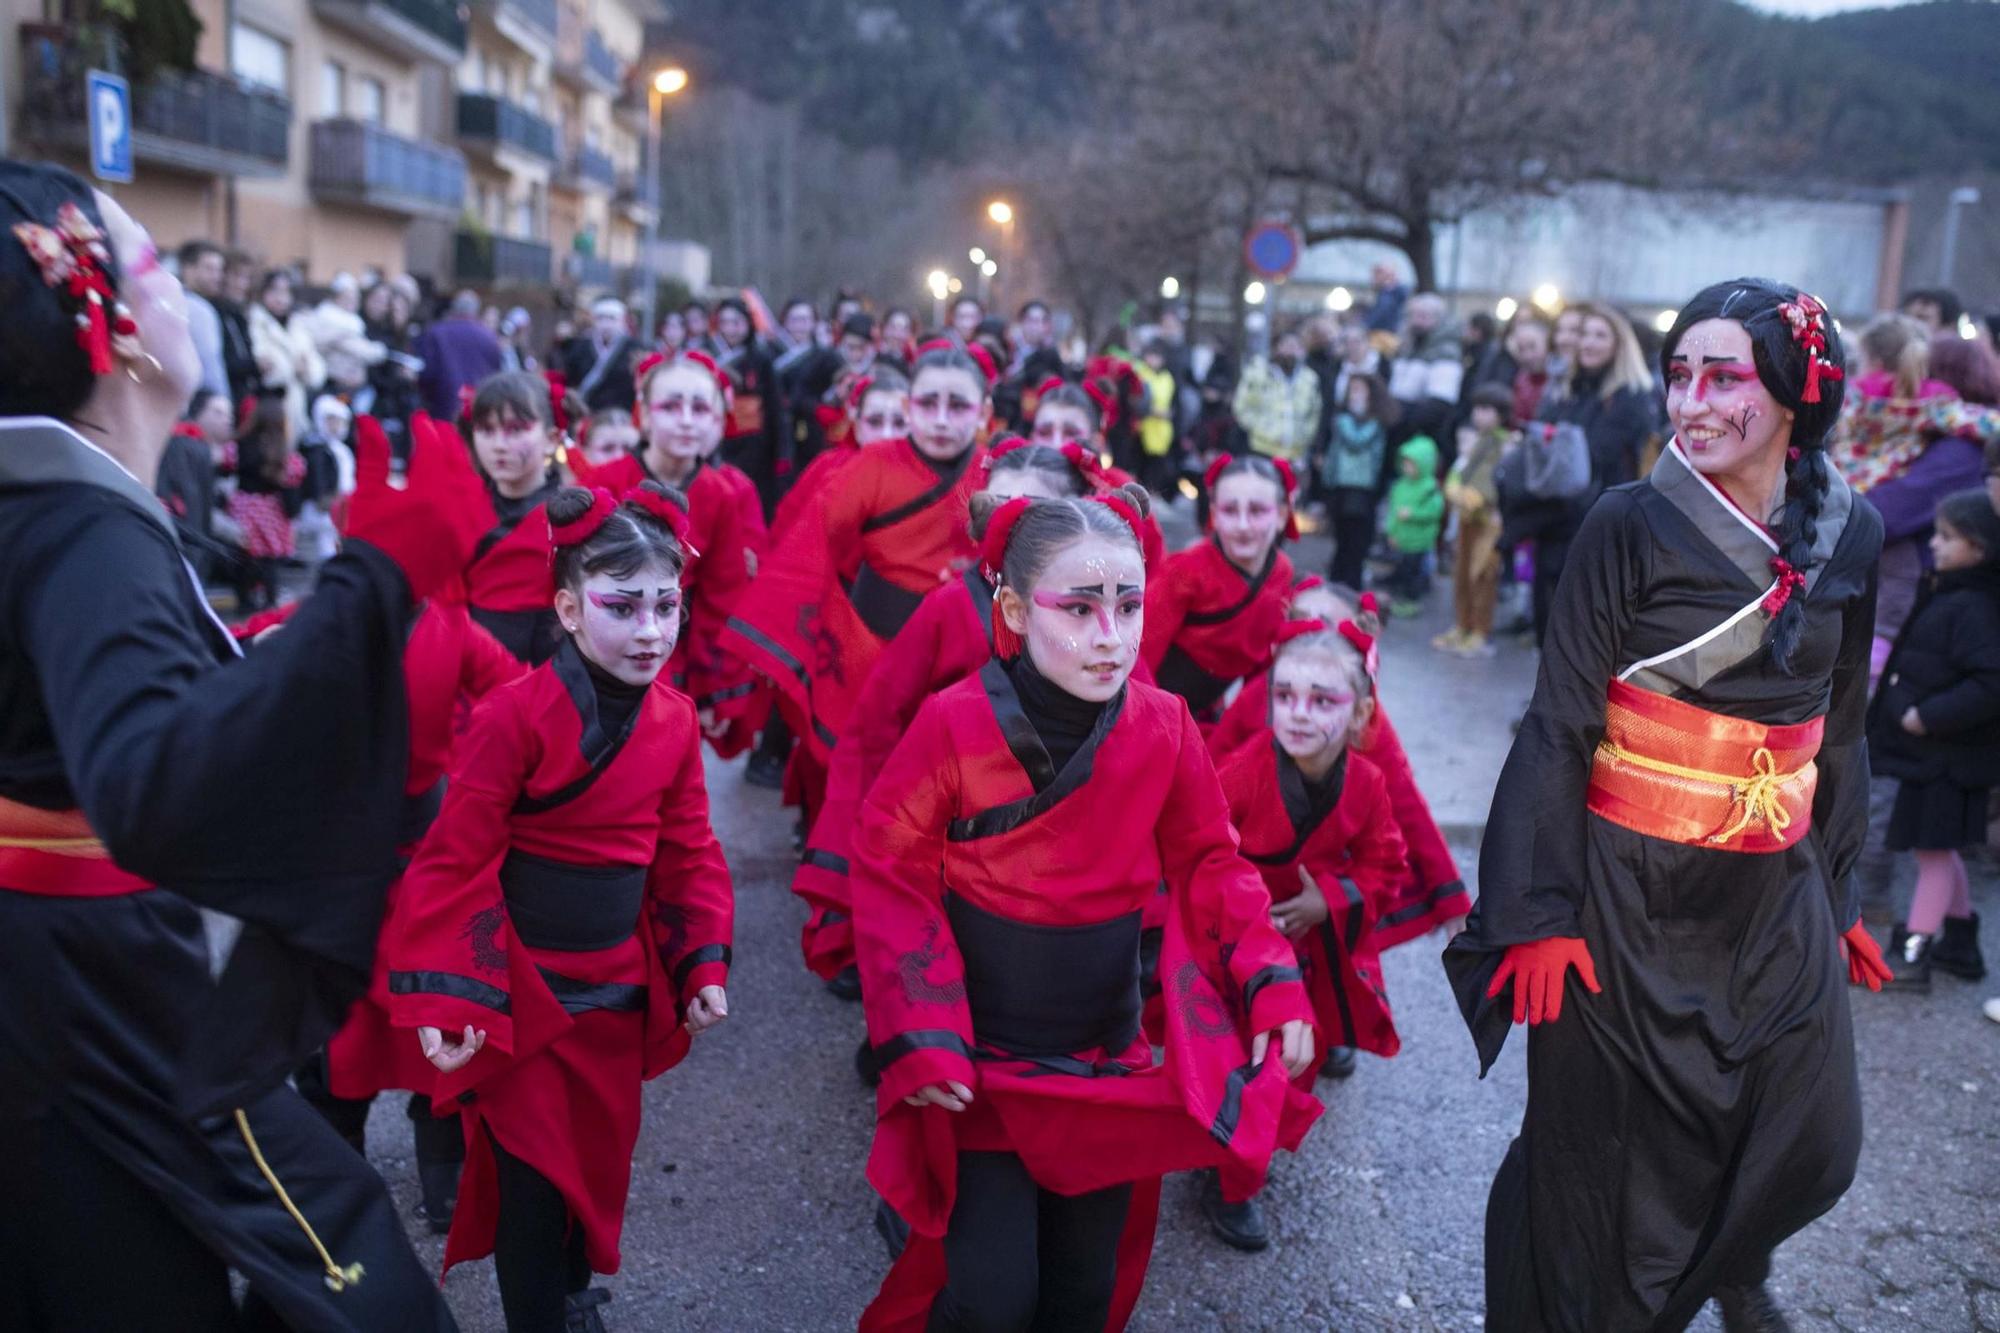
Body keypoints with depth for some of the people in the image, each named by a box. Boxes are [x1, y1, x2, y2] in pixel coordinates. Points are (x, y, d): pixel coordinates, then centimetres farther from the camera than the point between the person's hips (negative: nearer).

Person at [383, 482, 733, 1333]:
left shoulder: (675, 721, -3)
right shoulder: (513, 714, -20)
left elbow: (688, 854, 6)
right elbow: (453, 861, -16)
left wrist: (704, 966, 0)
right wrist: (444, 999, -18)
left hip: (618, 988, 5)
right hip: (520, 988, -5)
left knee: (602, 1161, 20)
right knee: (529, 1178, 4)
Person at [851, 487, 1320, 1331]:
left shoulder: (1163, 729, -9)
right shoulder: (954, 724, -18)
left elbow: (1210, 867, 3)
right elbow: (890, 875, -11)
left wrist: (1274, 983, -9)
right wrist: (920, 1038, -17)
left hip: (1106, 1062, 4)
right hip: (978, 1061, -3)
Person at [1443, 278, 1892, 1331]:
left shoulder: (1848, 537, 2)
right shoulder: (1632, 525, -12)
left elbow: (1840, 734, 12)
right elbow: (1558, 728, -12)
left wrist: (1838, 891, 14)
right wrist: (1539, 913, -16)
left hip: (1777, 894, 5)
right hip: (1630, 889, -4)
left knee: (1811, 1144, 14)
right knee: (1604, 1151, 6)